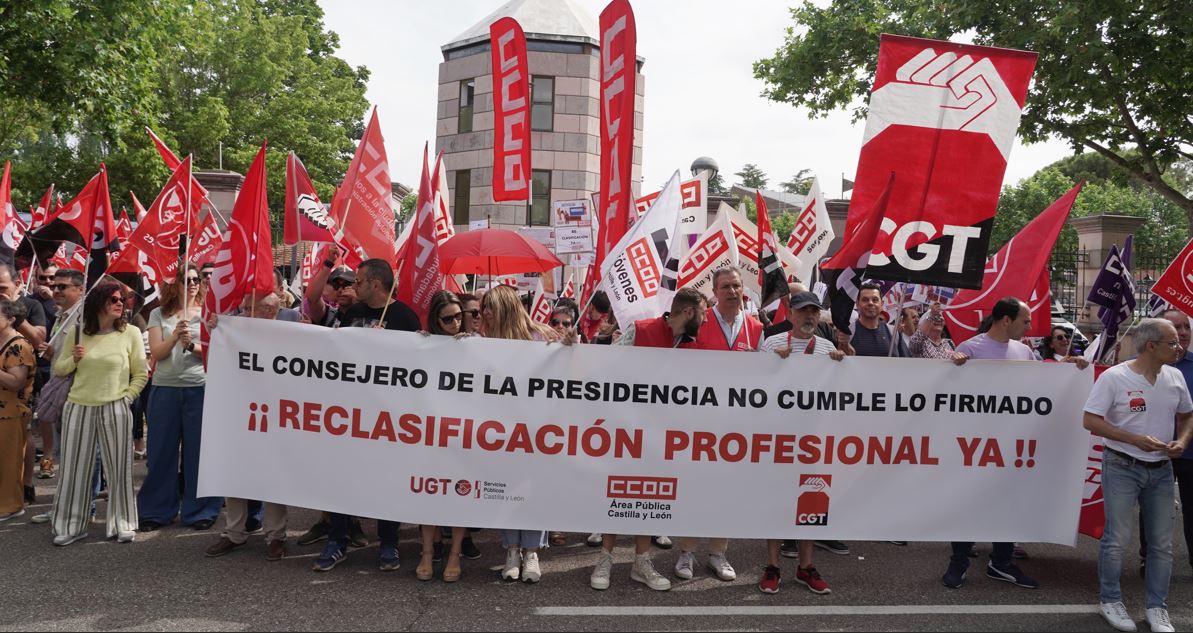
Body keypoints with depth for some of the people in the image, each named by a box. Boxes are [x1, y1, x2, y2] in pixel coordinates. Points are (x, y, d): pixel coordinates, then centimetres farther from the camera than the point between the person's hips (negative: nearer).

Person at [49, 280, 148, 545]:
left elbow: (141, 375, 3)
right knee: (74, 468, 6)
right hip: (78, 408, 2)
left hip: (115, 409, -2)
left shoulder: (130, 333, -1)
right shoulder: (77, 333, 6)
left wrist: (126, 398, -6)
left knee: (119, 468, 3)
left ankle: (122, 524, 16)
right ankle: (70, 526, 20)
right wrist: (73, 359, -6)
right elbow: (58, 369, 13)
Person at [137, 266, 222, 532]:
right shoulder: (159, 314, 7)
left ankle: (199, 510, 12)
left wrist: (190, 345, -18)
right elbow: (156, 353, -2)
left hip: (200, 388, -1)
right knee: (161, 451, 5)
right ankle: (157, 511, 17)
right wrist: (175, 336, -18)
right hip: (165, 388, 1)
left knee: (198, 450, 2)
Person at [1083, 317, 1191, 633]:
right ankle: (1110, 600, 18)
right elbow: (1091, 421, -16)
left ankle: (1156, 606, 23)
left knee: (1162, 543, 10)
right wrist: (1136, 439, -23)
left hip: (1161, 469, 5)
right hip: (1122, 468, -5)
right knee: (1117, 539, 1)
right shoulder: (1114, 377, -14)